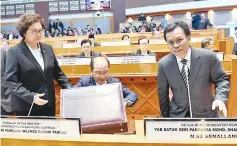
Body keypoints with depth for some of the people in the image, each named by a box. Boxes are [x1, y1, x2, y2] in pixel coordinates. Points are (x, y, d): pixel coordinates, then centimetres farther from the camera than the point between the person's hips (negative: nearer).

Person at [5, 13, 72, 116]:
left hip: (48, 104, 5)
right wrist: (31, 96, -25)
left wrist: (68, 87, 0)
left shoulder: (48, 48, 9)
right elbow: (11, 81, -14)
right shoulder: (15, 52, -8)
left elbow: (57, 72, 16)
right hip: (26, 107, -5)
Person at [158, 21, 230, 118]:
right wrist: (166, 116, 8)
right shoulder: (163, 64, -10)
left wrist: (220, 98, -22)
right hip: (178, 115, 1)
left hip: (205, 114, 0)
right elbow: (162, 94, 1)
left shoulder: (208, 57, -15)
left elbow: (222, 79, -3)